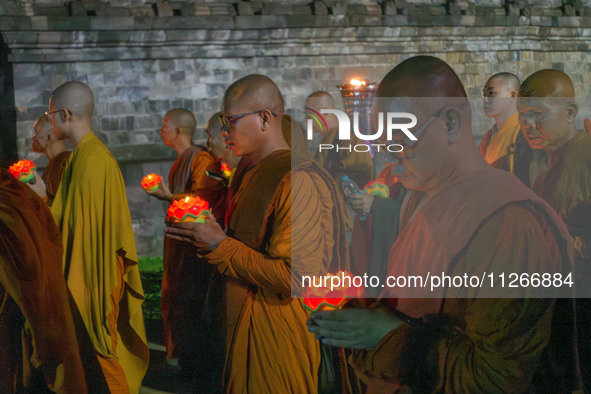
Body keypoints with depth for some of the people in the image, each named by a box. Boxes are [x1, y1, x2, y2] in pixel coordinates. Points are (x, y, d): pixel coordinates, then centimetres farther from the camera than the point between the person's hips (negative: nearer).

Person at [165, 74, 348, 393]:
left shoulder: (298, 180, -20)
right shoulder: (255, 173, 13)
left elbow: (295, 275, -27)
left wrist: (220, 245, -19)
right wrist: (205, 236, 8)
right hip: (243, 328, 9)